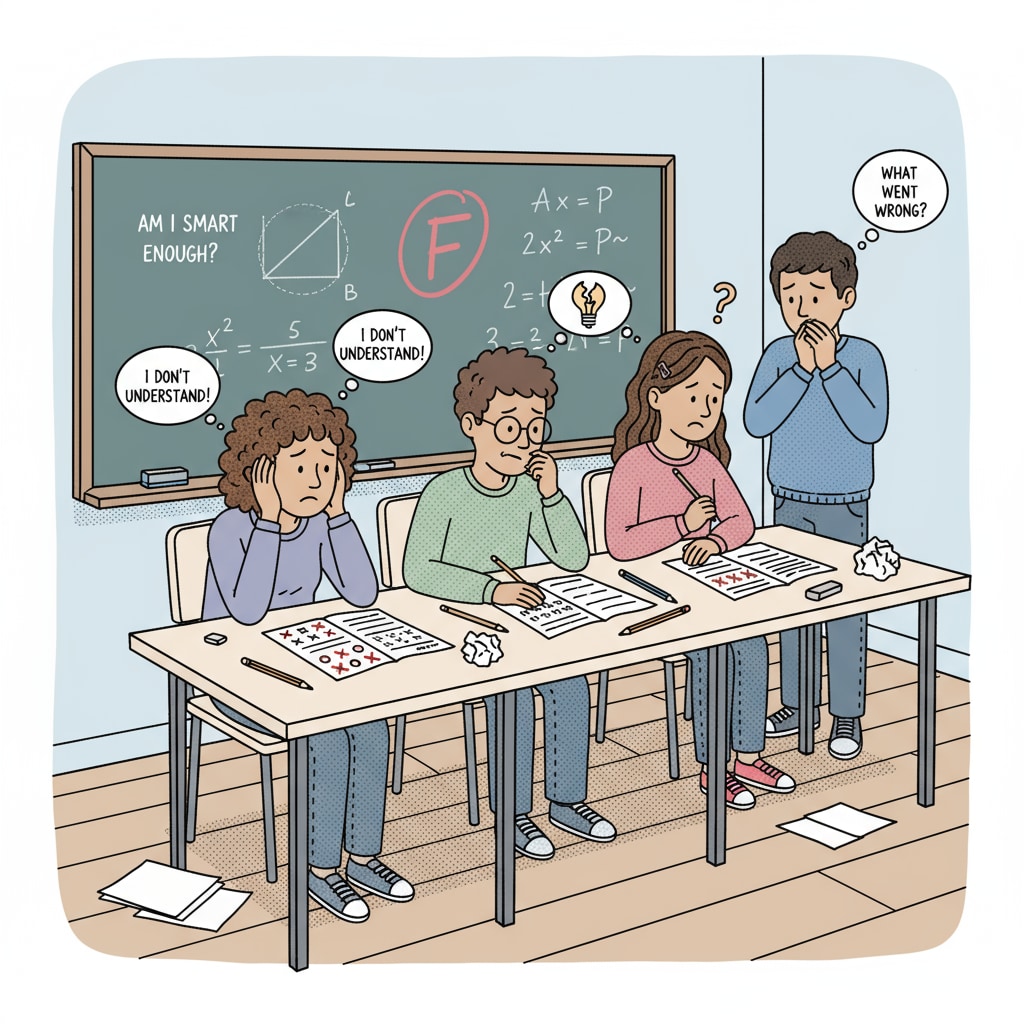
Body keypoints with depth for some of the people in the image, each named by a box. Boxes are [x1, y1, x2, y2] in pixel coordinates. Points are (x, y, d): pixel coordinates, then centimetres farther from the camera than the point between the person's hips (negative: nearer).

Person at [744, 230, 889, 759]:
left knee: (844, 607, 2)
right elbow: (756, 421, -15)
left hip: (844, 508, -3)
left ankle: (847, 715, 12)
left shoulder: (863, 356, -10)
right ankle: (796, 705, 26)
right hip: (789, 503, 3)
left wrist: (830, 367, -24)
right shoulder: (778, 355, -3)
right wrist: (802, 370, -22)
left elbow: (870, 427, -22)